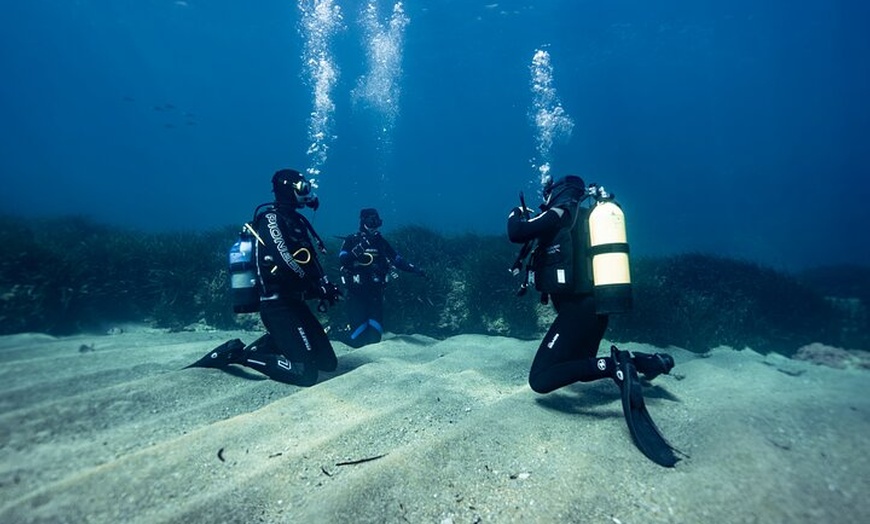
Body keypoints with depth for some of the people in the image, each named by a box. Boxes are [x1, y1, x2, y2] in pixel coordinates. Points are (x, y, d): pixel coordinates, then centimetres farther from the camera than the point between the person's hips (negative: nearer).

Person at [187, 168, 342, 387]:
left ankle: (270, 344, 19)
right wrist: (319, 287, -12)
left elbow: (309, 262, 17)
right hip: (279, 305, -9)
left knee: (328, 362, 11)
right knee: (306, 373, -14)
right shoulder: (271, 217, -10)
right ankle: (239, 354, -3)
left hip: (293, 303, 9)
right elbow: (285, 260, -24)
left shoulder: (295, 220, 17)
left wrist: (326, 287, -1)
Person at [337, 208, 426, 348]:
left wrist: (414, 269, 2)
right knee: (358, 325, -6)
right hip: (357, 291, -3)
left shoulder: (381, 241, 9)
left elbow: (397, 259, 13)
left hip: (376, 291, 3)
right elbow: (343, 260, -16)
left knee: (375, 327, 3)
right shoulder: (351, 241, -1)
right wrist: (357, 250, -28)